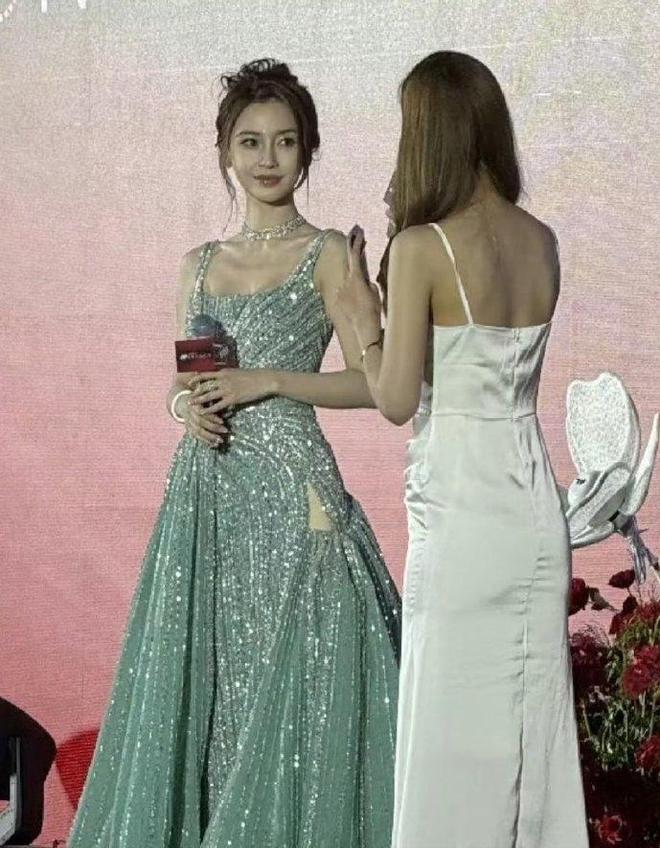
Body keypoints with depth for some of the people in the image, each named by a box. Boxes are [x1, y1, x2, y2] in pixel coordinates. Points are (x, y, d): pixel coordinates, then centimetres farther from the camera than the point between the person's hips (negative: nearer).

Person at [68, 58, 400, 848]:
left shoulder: (326, 254, 0)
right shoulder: (199, 265, 15)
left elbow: (369, 382, -5)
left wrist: (267, 381, -14)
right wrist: (187, 406, -5)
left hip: (288, 490, -5)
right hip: (205, 493, 5)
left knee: (286, 687, -4)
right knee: (192, 680, 7)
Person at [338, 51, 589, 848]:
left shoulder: (422, 248, -15)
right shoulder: (541, 241, 5)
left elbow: (397, 401, -14)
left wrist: (363, 317, 3)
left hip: (460, 506, -7)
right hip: (534, 499, 7)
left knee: (457, 722, 4)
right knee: (532, 715, 13)